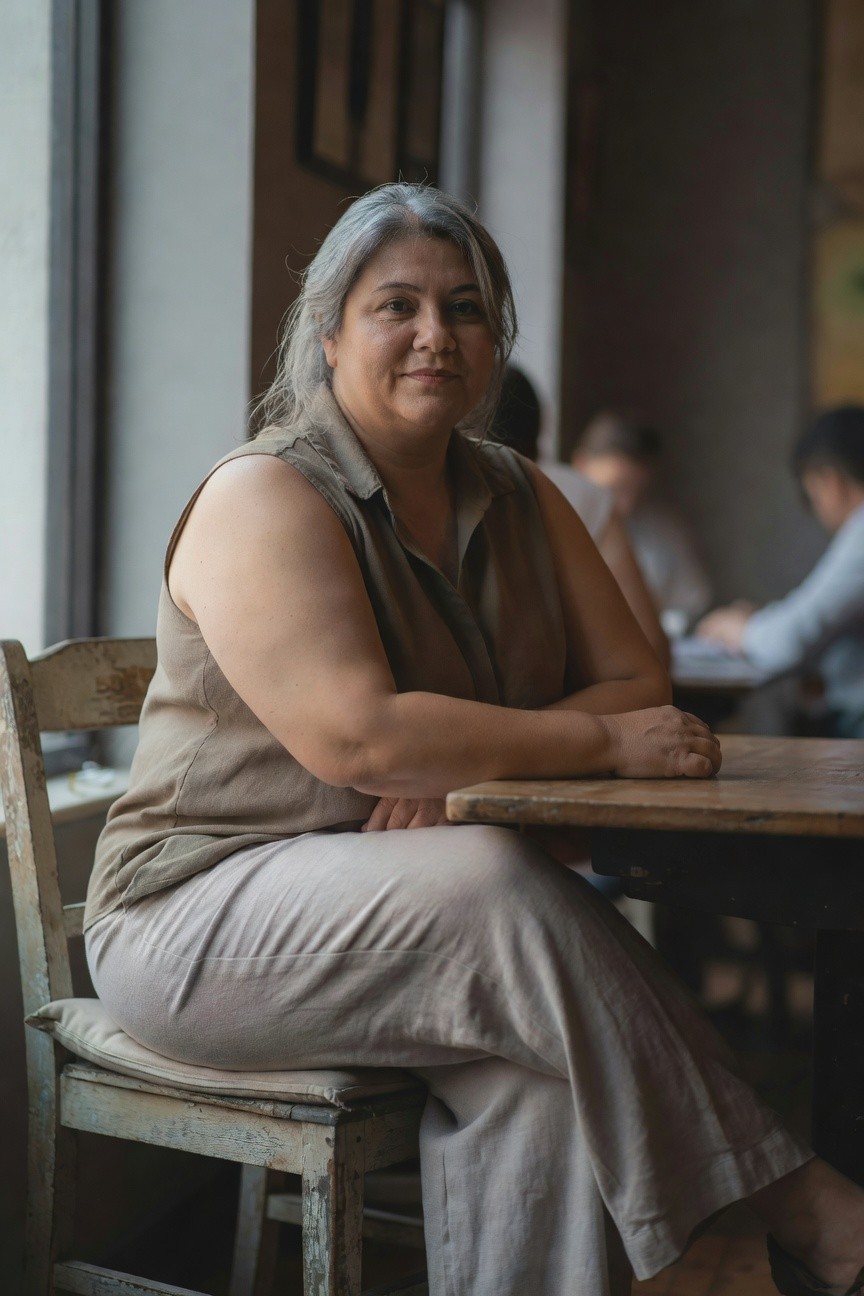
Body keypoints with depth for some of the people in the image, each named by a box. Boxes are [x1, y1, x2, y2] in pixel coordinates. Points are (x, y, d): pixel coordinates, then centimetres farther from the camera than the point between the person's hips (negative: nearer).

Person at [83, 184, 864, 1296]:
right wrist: (603, 743, -18)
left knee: (533, 1059, -28)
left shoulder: (517, 499, 11)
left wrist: (469, 762, -15)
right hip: (211, 908, -6)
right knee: (510, 893, -31)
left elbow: (636, 682, 5)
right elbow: (358, 739, -24)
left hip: (421, 909, 6)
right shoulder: (265, 498, -11)